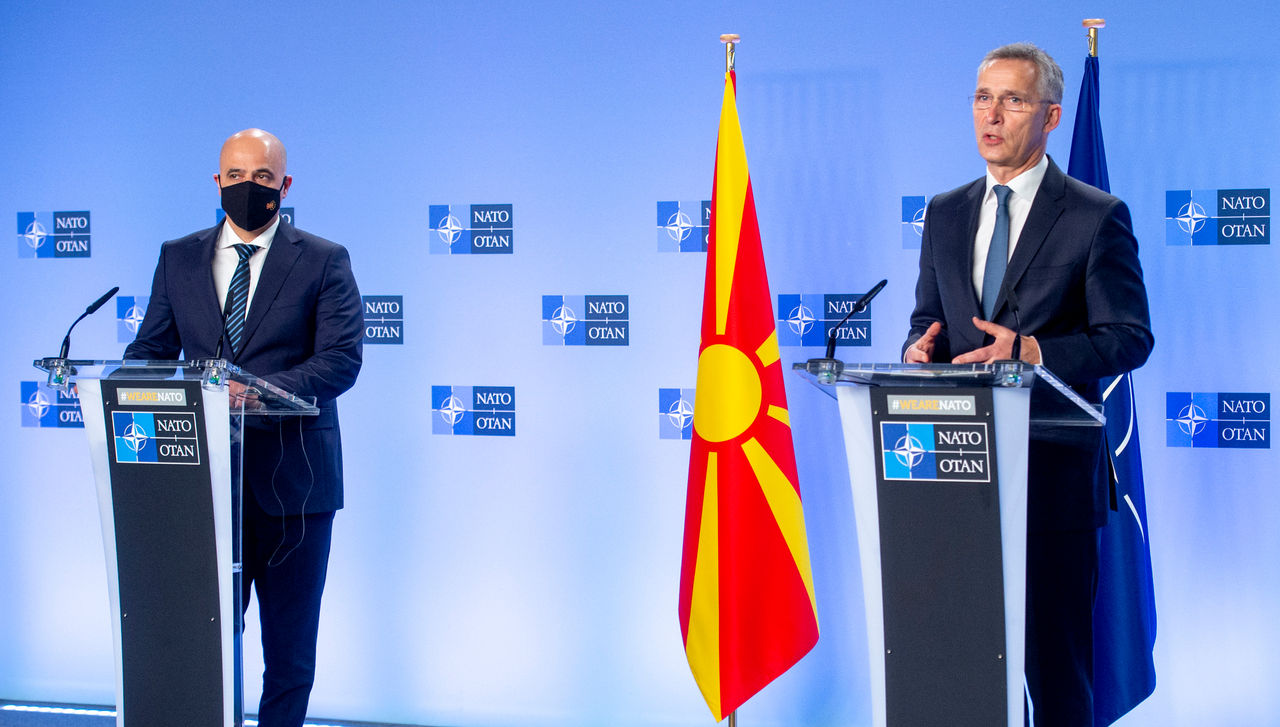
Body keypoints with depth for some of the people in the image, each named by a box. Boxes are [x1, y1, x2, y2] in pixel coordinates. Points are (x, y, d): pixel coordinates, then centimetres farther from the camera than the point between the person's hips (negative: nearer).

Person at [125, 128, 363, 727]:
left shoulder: (324, 262, 1)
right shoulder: (178, 258, 12)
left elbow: (342, 359, -10)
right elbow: (151, 349, 11)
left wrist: (260, 390, -26)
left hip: (291, 474, -2)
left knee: (289, 640, 6)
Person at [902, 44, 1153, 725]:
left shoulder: (1096, 217, -2)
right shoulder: (945, 213, 14)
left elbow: (1128, 337, -6)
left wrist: (1032, 353, -20)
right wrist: (920, 349, -5)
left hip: (1053, 471, -5)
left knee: (1055, 658, -1)